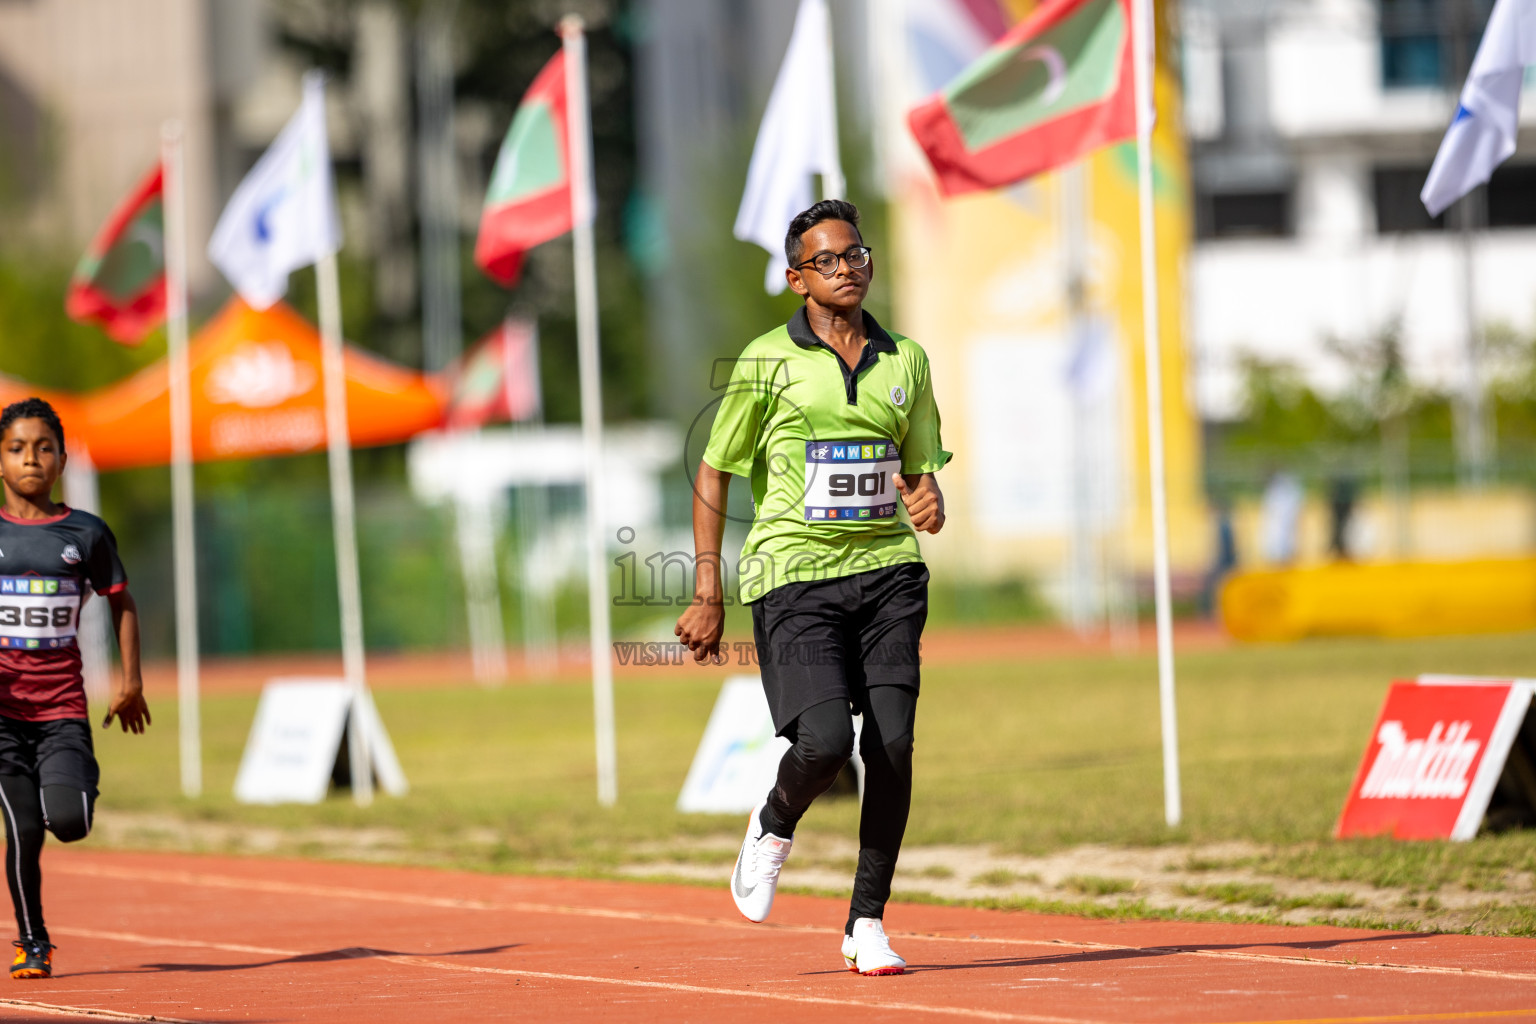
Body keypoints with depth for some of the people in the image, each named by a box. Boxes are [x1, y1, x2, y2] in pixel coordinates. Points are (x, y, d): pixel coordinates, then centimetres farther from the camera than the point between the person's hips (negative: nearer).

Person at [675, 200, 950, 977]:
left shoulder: (906, 361, 10)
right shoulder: (767, 361, 0)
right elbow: (712, 475, 4)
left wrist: (929, 505, -6)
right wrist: (708, 594, 0)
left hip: (887, 570, 3)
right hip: (794, 574, -3)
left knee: (892, 744, -7)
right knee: (825, 741, -18)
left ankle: (867, 922, 5)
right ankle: (773, 827, 17)